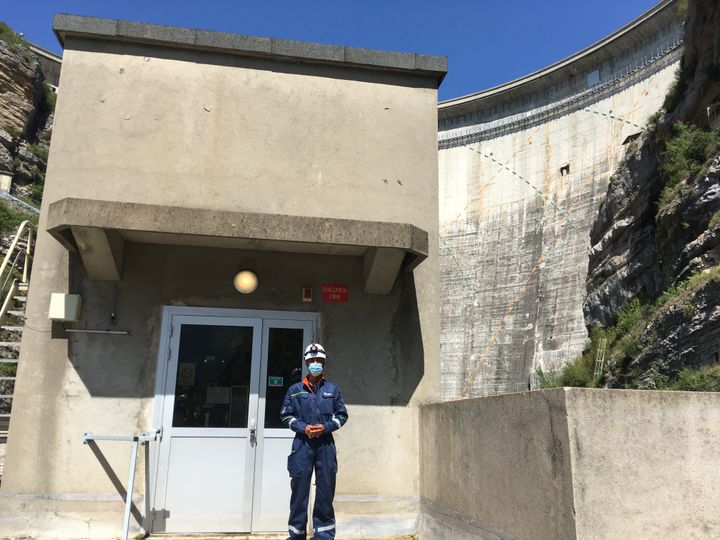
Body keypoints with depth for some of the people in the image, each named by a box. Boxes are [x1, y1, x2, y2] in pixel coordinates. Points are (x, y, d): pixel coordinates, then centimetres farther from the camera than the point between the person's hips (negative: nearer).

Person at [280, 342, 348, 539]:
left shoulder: (333, 389, 8)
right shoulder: (295, 389, 6)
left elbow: (342, 415, 10)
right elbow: (286, 415, 6)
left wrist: (326, 427, -7)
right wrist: (303, 428, -9)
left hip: (325, 444, 1)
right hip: (302, 443, -1)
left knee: (325, 488, 4)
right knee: (299, 487, 2)